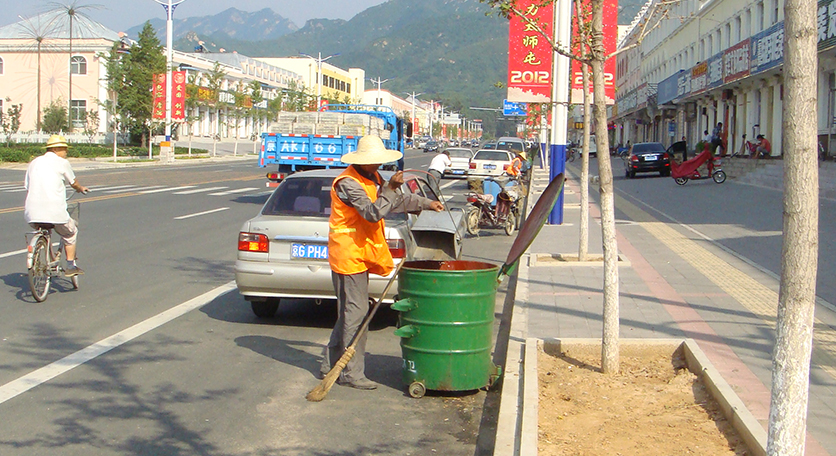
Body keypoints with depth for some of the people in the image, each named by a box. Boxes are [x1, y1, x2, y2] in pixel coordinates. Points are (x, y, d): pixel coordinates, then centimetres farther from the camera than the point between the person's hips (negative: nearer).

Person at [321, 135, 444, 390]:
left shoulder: (372, 178, 13)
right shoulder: (348, 183, -17)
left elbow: (396, 201, 26)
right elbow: (373, 213, -27)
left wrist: (426, 204, 25)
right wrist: (390, 188, -30)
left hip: (361, 253, 10)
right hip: (348, 254, -10)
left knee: (349, 313, 15)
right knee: (355, 313, -6)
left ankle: (330, 365, 23)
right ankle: (352, 373, 0)